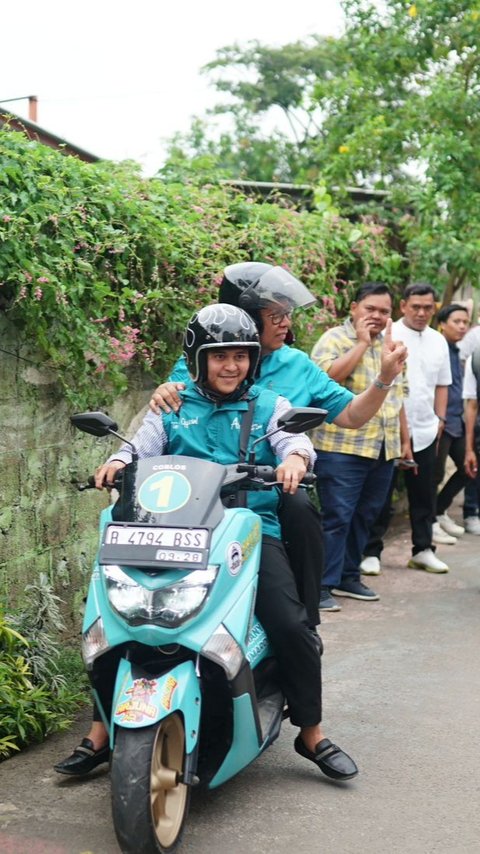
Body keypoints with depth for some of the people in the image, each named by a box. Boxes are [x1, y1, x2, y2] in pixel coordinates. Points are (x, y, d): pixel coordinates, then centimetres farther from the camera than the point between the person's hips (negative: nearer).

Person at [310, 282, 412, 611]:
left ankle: (348, 576, 24)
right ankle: (322, 585, -1)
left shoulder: (389, 345, 18)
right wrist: (362, 342, -15)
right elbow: (327, 376, -23)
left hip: (384, 450, 7)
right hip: (343, 448, -7)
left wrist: (404, 439, 23)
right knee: (337, 518, -7)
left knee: (364, 517, 13)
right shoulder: (335, 338, -4)